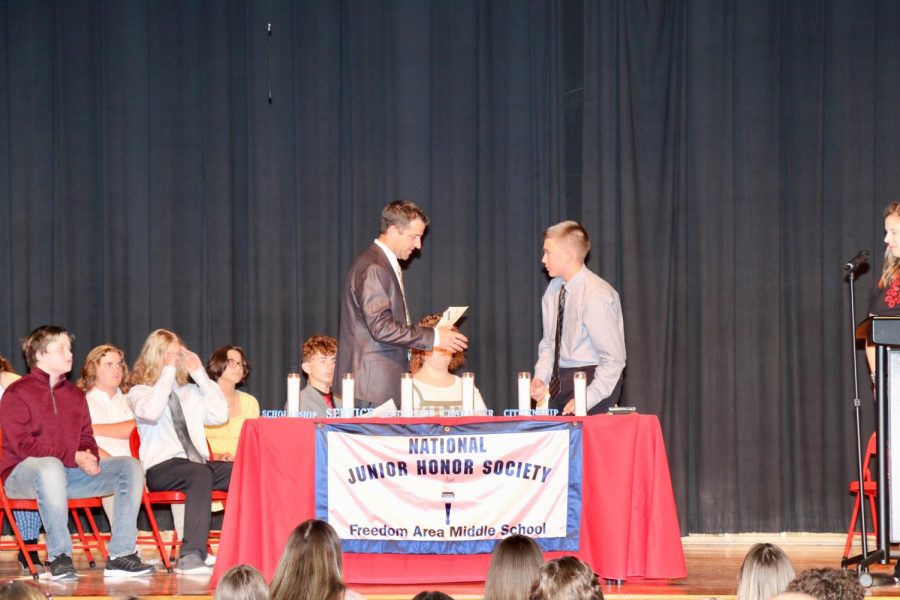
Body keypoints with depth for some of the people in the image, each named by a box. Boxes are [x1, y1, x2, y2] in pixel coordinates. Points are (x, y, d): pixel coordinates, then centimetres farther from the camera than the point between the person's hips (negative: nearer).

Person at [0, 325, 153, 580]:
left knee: (130, 466, -10)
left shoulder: (75, 395, 18)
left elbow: (86, 438, 19)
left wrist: (89, 457, -9)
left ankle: (121, 555, -20)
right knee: (50, 466, -43)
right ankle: (59, 557, -34)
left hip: (71, 473, 7)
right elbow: (23, 444, -14)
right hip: (23, 472, -7)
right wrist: (74, 458, -22)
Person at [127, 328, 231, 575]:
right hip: (160, 467, -5)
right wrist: (167, 372, -7)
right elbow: (150, 412, -14)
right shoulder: (139, 392, 11)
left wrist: (200, 375, 11)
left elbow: (220, 415, 11)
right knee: (201, 475, -39)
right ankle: (191, 557, -48)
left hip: (197, 463, 5)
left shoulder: (191, 391, 27)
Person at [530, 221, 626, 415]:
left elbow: (614, 359, -18)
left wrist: (586, 399, -22)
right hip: (559, 381, 7)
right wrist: (541, 379, -3)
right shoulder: (554, 289, 4)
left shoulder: (596, 296, -18)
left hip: (593, 381, -6)